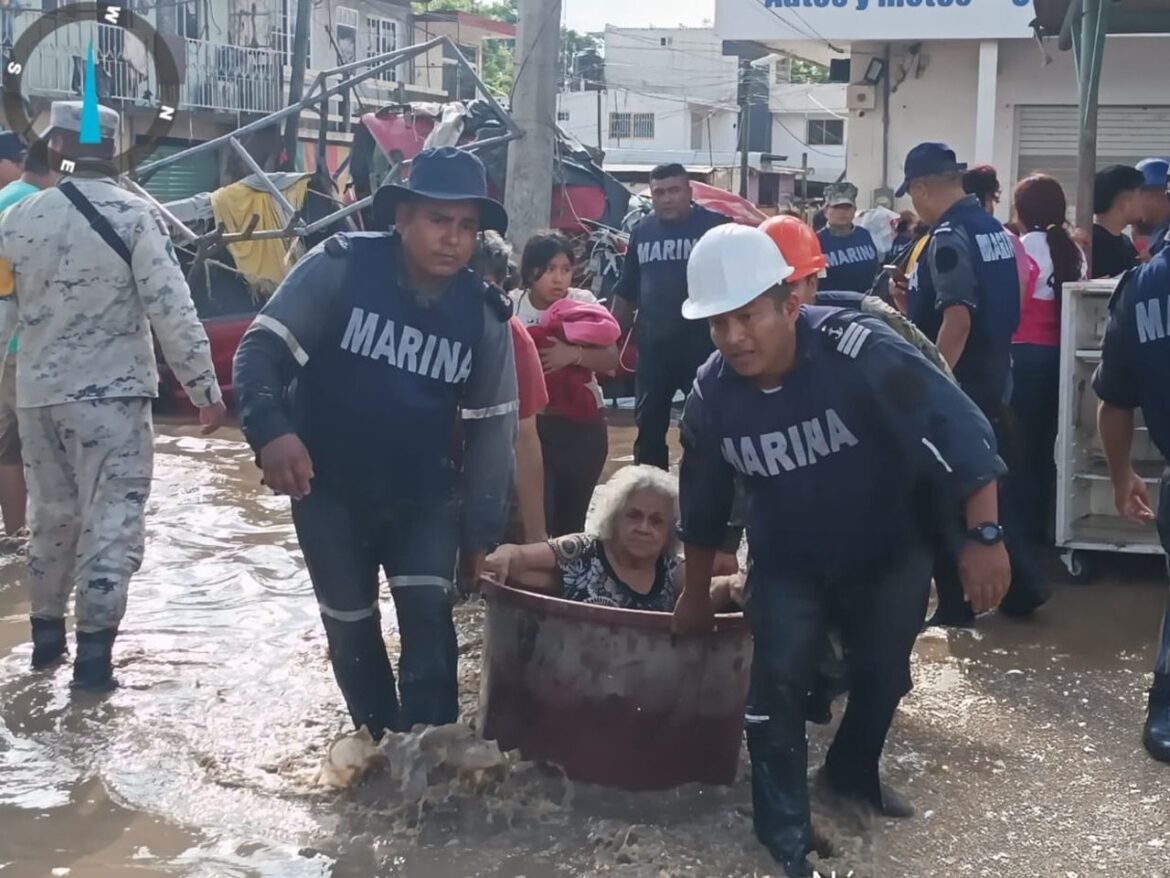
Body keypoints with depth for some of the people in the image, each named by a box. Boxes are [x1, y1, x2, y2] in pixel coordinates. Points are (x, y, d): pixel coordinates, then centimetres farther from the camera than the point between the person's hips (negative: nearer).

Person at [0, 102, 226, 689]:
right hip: (111, 392, -5)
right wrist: (205, 388, -9)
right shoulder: (133, 215, -11)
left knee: (51, 513, 19)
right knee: (112, 519, -1)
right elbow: (172, 310, -15)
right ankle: (94, 650, -5)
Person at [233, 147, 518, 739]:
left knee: (427, 613, -15)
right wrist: (270, 429, -36)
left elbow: (491, 428, 1)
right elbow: (262, 347, -16)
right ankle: (380, 744, 29)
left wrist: (480, 533, 0)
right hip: (329, 491, -1)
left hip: (425, 497, 1)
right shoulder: (339, 268, -16)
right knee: (350, 626, 9)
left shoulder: (483, 315, -6)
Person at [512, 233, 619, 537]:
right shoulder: (512, 307, -5)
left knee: (572, 517, 11)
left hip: (582, 424, 2)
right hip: (530, 423, -2)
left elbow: (610, 359, -7)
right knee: (537, 517, -8)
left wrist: (574, 354, -23)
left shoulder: (585, 303, -1)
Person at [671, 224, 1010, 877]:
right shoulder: (712, 396, -17)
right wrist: (698, 594, 11)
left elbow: (959, 430, -30)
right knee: (779, 680, -11)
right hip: (788, 564, 1)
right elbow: (704, 504, 0)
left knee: (884, 674, 16)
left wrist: (985, 536, -35)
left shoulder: (858, 350, -32)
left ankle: (853, 769, 47)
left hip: (890, 556, -1)